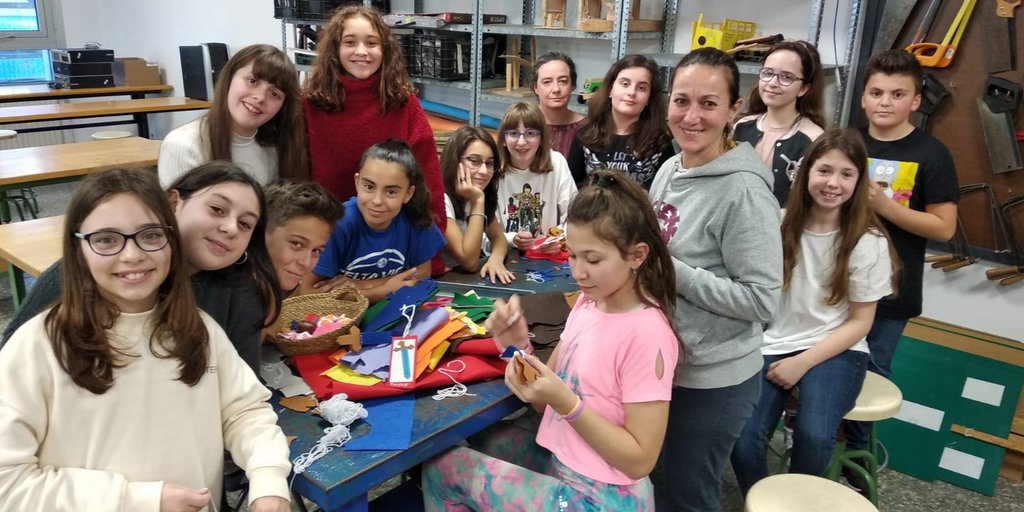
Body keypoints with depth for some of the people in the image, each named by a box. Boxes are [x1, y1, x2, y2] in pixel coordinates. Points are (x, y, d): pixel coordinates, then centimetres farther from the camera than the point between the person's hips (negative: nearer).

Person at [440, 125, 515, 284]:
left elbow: (498, 238, 7)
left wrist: (495, 259, -16)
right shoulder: (439, 199, -20)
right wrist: (477, 202, -24)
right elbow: (469, 262, -21)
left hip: (475, 277, 6)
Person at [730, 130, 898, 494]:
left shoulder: (868, 242, -5)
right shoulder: (781, 224, 1)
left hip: (835, 350, -1)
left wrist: (802, 363, -12)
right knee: (742, 437, -22)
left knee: (814, 436, -29)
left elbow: (860, 322, -2)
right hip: (775, 344, 2)